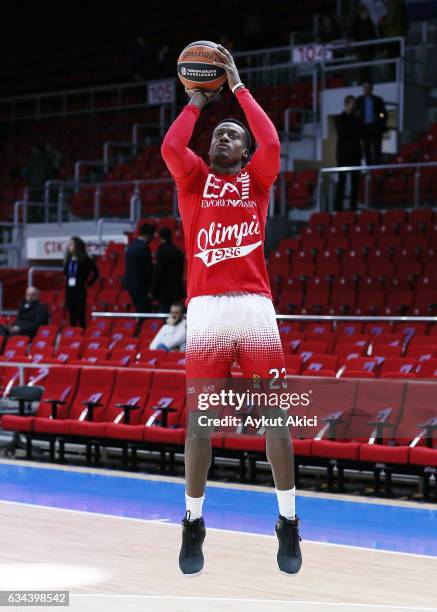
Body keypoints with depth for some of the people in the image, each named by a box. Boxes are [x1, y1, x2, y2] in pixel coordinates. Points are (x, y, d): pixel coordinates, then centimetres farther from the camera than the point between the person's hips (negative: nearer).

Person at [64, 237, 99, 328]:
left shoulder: (85, 259, -8)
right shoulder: (68, 259, 9)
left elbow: (96, 272, -4)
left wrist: (88, 284, -3)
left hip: (80, 291, -6)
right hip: (69, 291, 6)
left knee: (81, 317, -5)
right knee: (72, 317, 9)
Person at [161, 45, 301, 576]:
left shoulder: (256, 180, 15)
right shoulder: (194, 179, 15)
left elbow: (272, 143, -4)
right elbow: (170, 146, -5)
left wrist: (238, 86, 4)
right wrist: (198, 100, 7)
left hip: (255, 306, 0)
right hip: (205, 309, 0)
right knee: (199, 419, -1)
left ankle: (288, 523, 8)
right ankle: (193, 524, 10)